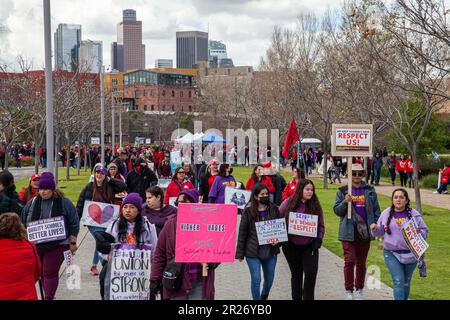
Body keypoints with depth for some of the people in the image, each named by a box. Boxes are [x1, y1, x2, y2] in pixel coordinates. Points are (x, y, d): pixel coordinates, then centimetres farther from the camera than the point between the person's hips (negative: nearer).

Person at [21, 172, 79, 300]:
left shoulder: (64, 203, -5)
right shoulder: (32, 203, 4)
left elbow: (74, 224, 0)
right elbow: (23, 223, 14)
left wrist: (72, 242, -1)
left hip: (57, 245, -4)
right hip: (35, 245, 4)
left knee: (50, 272, -6)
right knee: (42, 272, 13)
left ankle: (49, 297, 0)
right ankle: (47, 295, 28)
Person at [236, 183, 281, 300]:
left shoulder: (273, 209, 0)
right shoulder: (248, 211, -7)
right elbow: (242, 232, -4)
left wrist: (278, 239, -12)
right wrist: (240, 253, -4)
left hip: (270, 250, 3)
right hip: (253, 251, -3)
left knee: (269, 279, 16)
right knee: (256, 280, -5)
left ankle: (264, 297, 43)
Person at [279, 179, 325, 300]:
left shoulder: (316, 205, 0)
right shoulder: (288, 203, -6)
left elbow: (321, 225, 6)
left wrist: (319, 239, -6)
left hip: (310, 246, 1)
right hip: (291, 246, 0)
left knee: (311, 272, -10)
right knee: (296, 274, 12)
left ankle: (308, 297, 4)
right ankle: (296, 297, 26)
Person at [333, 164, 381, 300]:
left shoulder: (370, 191, 7)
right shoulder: (342, 191, 3)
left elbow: (376, 210, 10)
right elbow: (337, 211, 1)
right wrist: (345, 202, -16)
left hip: (365, 232, 2)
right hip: (349, 233, -2)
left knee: (361, 263, 11)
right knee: (349, 261, -7)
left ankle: (359, 290, 24)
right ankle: (349, 291, 4)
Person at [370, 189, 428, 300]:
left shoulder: (414, 214, -3)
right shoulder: (386, 214, 0)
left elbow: (425, 232, 1)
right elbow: (380, 232, 10)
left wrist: (419, 232, -21)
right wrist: (374, 229, -12)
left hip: (411, 254, 1)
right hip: (392, 254, -1)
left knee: (406, 282, 15)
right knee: (398, 281, -11)